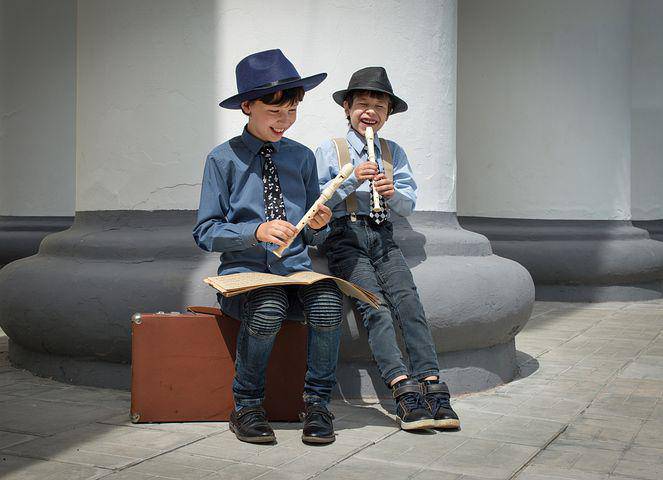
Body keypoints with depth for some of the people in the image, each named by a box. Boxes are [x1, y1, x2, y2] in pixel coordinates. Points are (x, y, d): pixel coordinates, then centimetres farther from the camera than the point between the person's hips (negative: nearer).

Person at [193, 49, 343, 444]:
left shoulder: (302, 157, 12)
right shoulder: (223, 158, 1)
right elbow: (206, 233, -3)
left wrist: (318, 225, -9)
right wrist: (257, 231, -18)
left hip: (297, 269, 3)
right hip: (245, 272, -2)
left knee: (328, 303, -31)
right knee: (267, 310, -36)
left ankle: (317, 403, -11)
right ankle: (247, 406, -10)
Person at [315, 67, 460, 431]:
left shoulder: (394, 153, 20)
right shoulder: (329, 150, 10)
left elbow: (410, 204, 13)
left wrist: (393, 193, -8)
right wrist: (351, 181, -10)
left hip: (382, 237, 3)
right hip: (344, 237, -3)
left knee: (408, 301, -21)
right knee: (375, 308, -23)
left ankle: (432, 385, -28)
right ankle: (403, 390, -31)